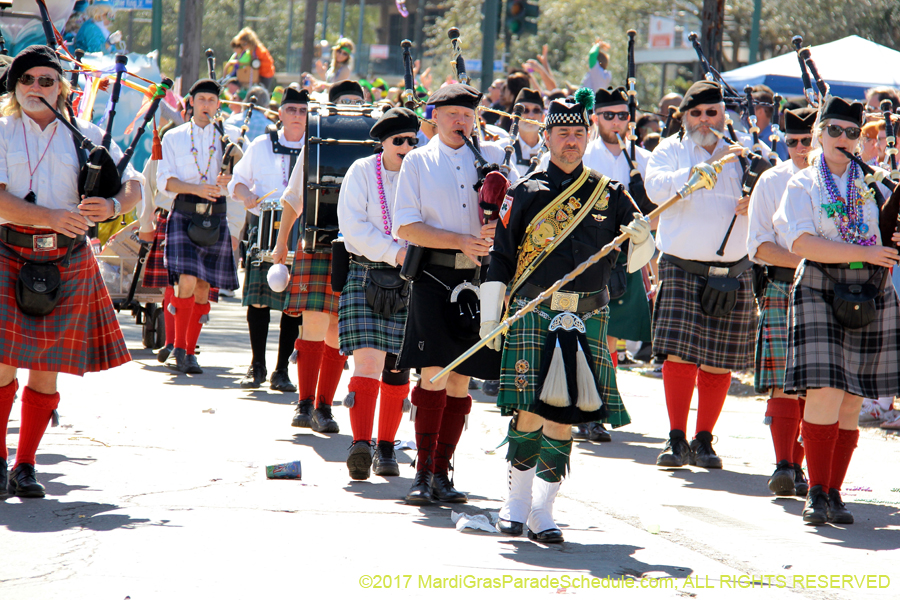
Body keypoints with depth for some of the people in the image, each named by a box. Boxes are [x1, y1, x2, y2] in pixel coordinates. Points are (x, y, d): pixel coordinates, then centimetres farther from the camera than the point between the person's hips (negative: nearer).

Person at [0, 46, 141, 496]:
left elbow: (133, 185, 12)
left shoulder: (85, 136, 11)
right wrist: (52, 217, -23)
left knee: (46, 368, 4)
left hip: (68, 261, 2)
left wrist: (111, 206, -12)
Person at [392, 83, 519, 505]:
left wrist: (498, 229, -7)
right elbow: (405, 227, -1)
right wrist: (460, 241, -12)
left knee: (461, 380, 4)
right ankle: (423, 474, -7)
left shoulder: (492, 157, 12)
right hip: (434, 276, -3)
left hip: (479, 279, 3)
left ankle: (442, 474, 11)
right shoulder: (418, 162, 6)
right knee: (435, 374, -12)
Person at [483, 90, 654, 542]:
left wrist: (641, 240, -9)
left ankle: (542, 512, 10)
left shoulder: (609, 194, 10)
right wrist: (489, 318, 2)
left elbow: (634, 259, 14)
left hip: (587, 319, 2)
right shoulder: (527, 192, 5)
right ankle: (517, 504, 9)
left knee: (563, 417, 2)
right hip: (533, 314, -2)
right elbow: (499, 259, 6)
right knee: (529, 411, -7)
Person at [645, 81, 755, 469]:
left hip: (732, 272, 2)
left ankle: (704, 441, 11)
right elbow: (656, 188, -13)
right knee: (680, 353, -11)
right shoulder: (670, 150, 7)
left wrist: (754, 206, -7)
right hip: (682, 269, -2)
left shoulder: (741, 156, 15)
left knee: (719, 361, 2)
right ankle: (676, 438, -2)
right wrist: (707, 167, -21)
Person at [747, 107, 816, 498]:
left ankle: (796, 465, 9)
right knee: (784, 380, -10)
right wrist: (800, 260, -11)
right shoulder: (772, 182, 8)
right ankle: (784, 466, -13)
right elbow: (759, 245, 5)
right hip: (782, 289, 0)